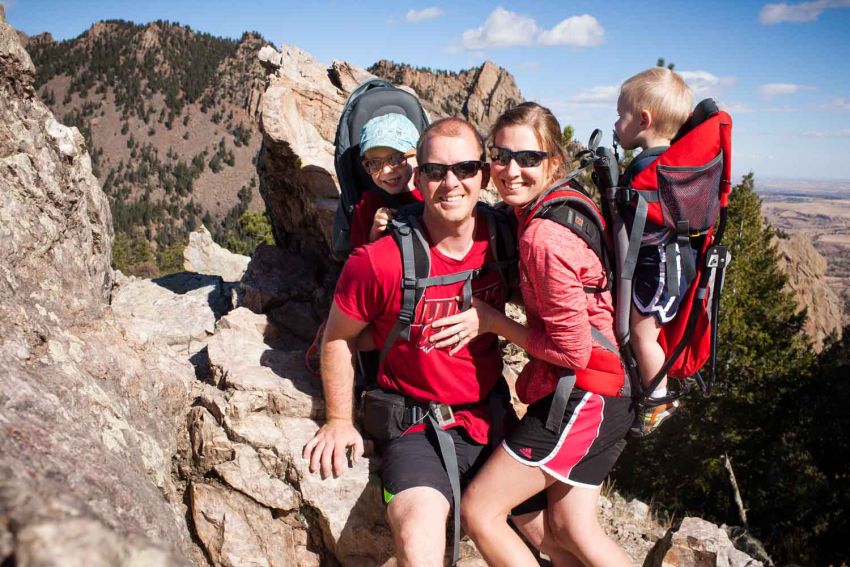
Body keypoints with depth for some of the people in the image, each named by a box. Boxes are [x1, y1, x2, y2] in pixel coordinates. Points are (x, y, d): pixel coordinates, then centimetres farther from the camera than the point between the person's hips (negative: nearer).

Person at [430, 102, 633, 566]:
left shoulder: (543, 236, -23)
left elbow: (573, 349, -20)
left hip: (581, 395, -9)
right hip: (595, 394, 9)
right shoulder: (531, 217, 6)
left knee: (478, 510, 1)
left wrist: (491, 322, -11)